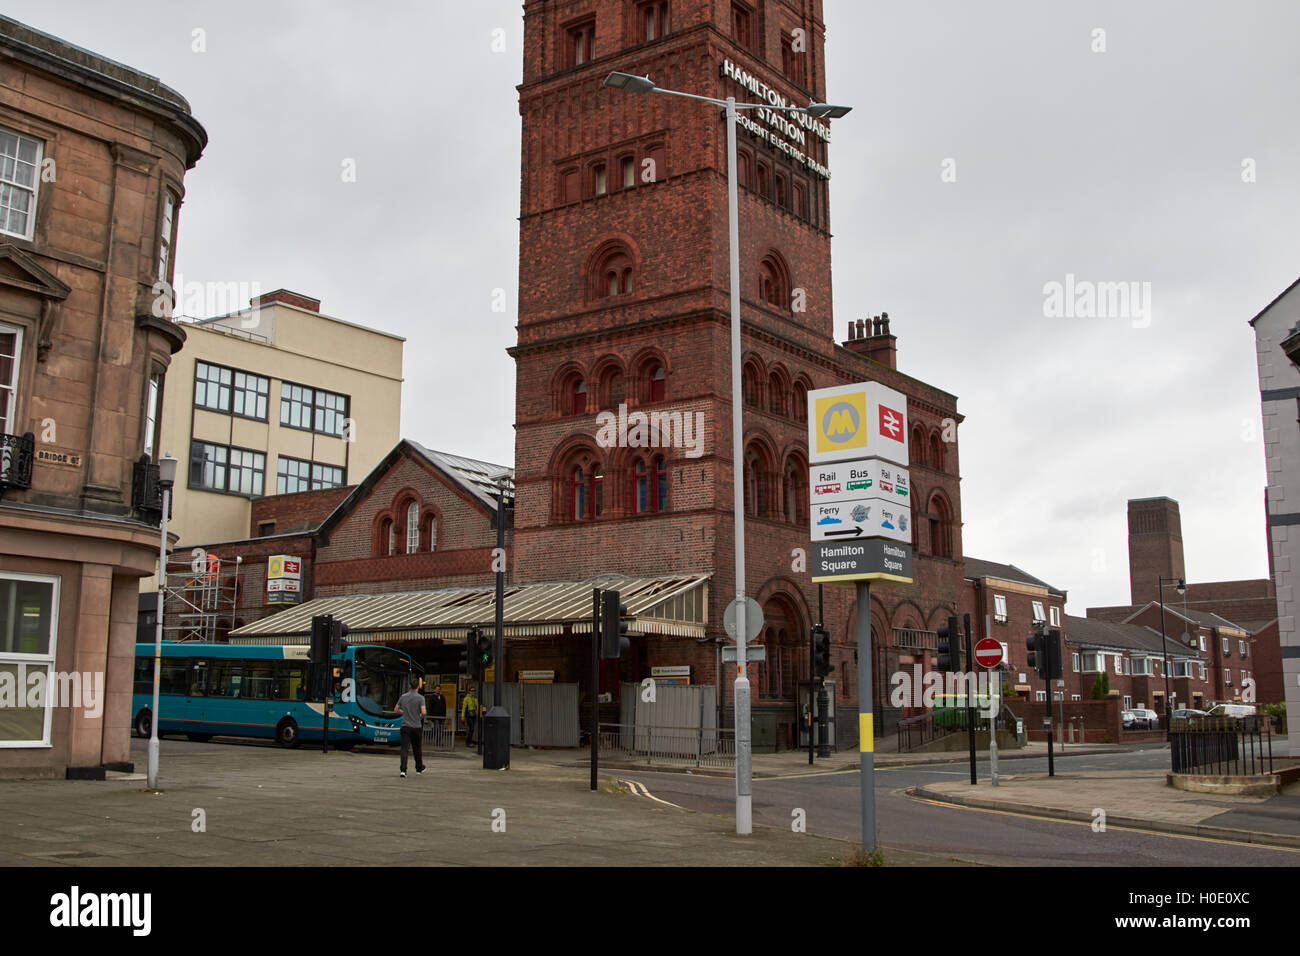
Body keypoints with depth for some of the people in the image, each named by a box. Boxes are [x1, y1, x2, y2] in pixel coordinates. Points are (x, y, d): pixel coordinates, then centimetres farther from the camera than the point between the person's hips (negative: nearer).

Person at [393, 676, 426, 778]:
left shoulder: (403, 697, 3)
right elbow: (423, 712, -18)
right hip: (416, 727, -1)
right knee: (417, 748, 16)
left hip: (405, 726, 1)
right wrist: (421, 716, 4)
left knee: (404, 748, -4)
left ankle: (403, 770, -18)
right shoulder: (420, 698, -9)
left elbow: (397, 710, 12)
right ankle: (419, 768, 31)